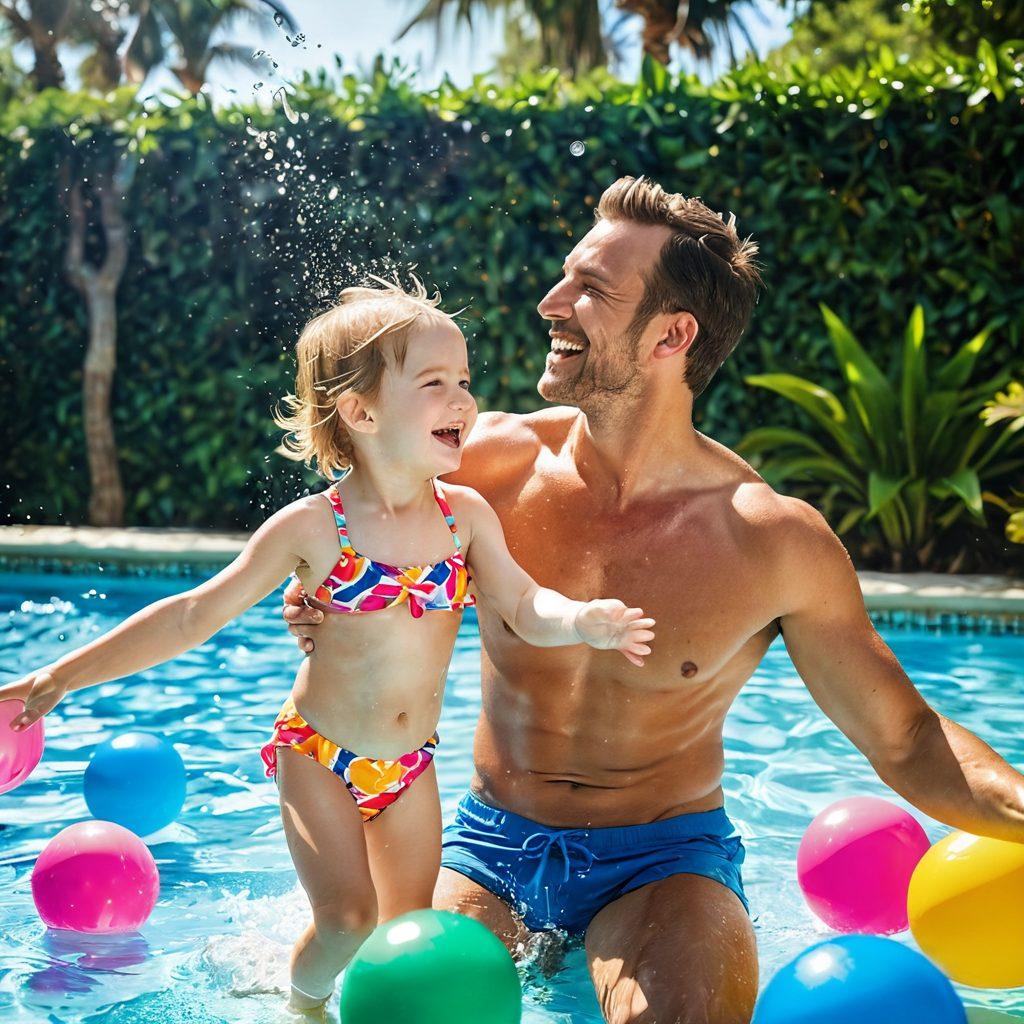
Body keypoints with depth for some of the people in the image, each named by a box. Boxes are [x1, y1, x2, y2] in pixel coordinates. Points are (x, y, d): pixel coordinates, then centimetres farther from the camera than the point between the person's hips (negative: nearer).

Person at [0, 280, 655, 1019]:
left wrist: (584, 620, -38)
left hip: (409, 763, 4)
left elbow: (525, 607, -14)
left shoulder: (468, 515, -7)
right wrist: (67, 675, -11)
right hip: (321, 755, -3)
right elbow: (196, 615, -11)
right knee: (349, 918, -14)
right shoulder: (312, 528, -16)